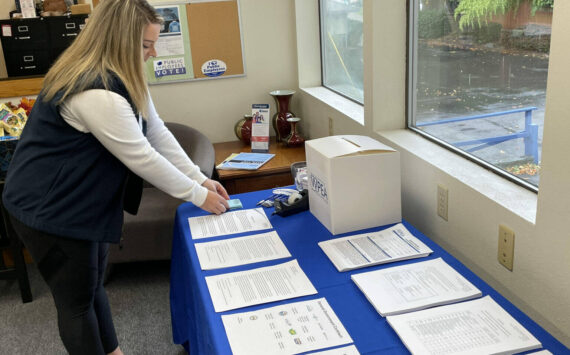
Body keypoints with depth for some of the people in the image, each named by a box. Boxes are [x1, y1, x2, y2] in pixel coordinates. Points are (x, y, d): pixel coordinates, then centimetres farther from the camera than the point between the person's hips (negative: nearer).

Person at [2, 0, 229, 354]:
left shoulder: (122, 78, 1)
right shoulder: (97, 93, -32)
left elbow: (158, 133, 2)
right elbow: (143, 158, -26)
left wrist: (200, 179, -1)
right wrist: (197, 195, -15)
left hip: (83, 200, 10)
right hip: (50, 209, -10)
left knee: (93, 286, 22)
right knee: (78, 301, 8)